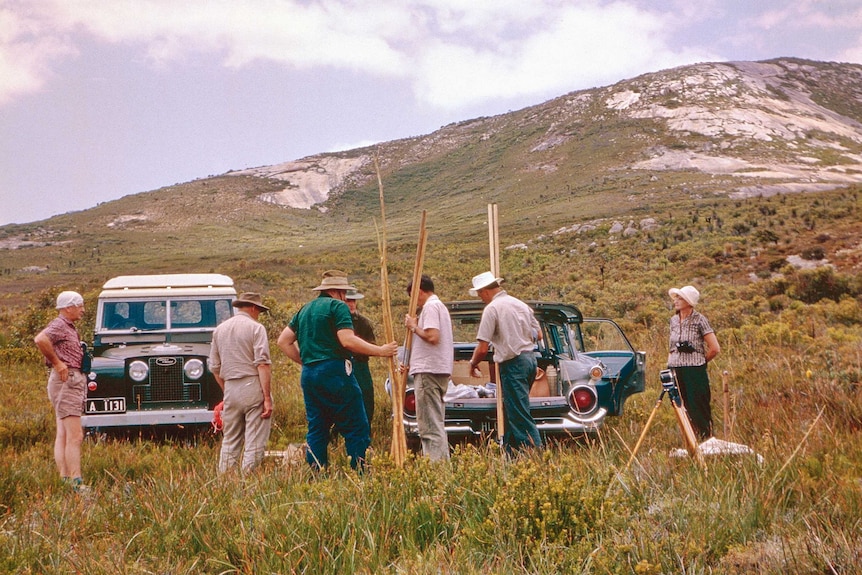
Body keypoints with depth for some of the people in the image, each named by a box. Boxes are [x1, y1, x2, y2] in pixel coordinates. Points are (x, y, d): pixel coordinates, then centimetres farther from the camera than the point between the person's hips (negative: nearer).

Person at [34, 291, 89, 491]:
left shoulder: (69, 327, 19)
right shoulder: (59, 325, -10)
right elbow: (40, 339, -29)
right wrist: (57, 363, -22)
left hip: (73, 380, 10)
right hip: (66, 380, -10)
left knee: (63, 435, 9)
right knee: (75, 435, -12)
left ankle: (64, 479, 12)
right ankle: (76, 483, -14)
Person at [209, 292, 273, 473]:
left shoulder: (219, 329, 13)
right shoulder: (255, 328, -5)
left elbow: (215, 367, 15)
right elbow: (263, 364, -14)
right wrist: (267, 398, -15)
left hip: (231, 390, 5)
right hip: (253, 387, -5)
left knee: (230, 442, 15)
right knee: (254, 444, 0)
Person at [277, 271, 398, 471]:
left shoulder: (304, 310, 20)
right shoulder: (337, 306, -4)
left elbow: (283, 341, 20)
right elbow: (348, 341, -15)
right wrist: (380, 351, -9)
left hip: (308, 375, 8)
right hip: (334, 372, -8)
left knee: (316, 430, 12)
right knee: (357, 428, -3)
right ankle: (360, 472, -6)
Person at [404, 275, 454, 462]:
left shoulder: (430, 306, -9)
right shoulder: (440, 306, 22)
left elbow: (432, 336, -21)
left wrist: (414, 327, -8)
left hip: (428, 370, -11)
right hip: (440, 369, 11)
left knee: (430, 425, -10)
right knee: (436, 423, 14)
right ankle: (442, 461, 16)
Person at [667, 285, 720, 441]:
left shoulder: (699, 320, -8)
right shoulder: (673, 320, 11)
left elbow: (715, 349, -9)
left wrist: (699, 362, 2)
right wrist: (670, 364, 12)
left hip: (695, 371, -6)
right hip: (676, 372, 6)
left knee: (698, 410, -3)